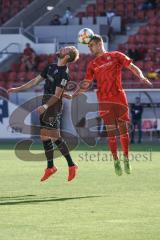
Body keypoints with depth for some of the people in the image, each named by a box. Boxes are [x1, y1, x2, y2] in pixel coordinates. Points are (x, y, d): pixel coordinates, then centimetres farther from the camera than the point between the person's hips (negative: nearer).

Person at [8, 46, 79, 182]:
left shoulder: (64, 73, -14)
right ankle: (50, 167, 17)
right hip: (46, 106, 9)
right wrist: (18, 89, 20)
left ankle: (71, 165, -3)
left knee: (55, 136, -11)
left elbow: (57, 95, -19)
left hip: (54, 106, -9)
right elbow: (36, 80, 20)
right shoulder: (51, 67, 12)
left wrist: (45, 106, -31)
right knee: (44, 136, 9)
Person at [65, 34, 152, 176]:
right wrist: (73, 95, 3)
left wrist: (141, 77, -15)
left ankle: (126, 159, 9)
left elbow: (133, 67, 4)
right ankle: (116, 161, 2)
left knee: (123, 129, -2)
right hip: (104, 100, 1)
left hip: (119, 98, -1)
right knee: (111, 131, -3)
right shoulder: (92, 65, 14)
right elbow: (85, 85, 15)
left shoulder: (116, 56, 7)